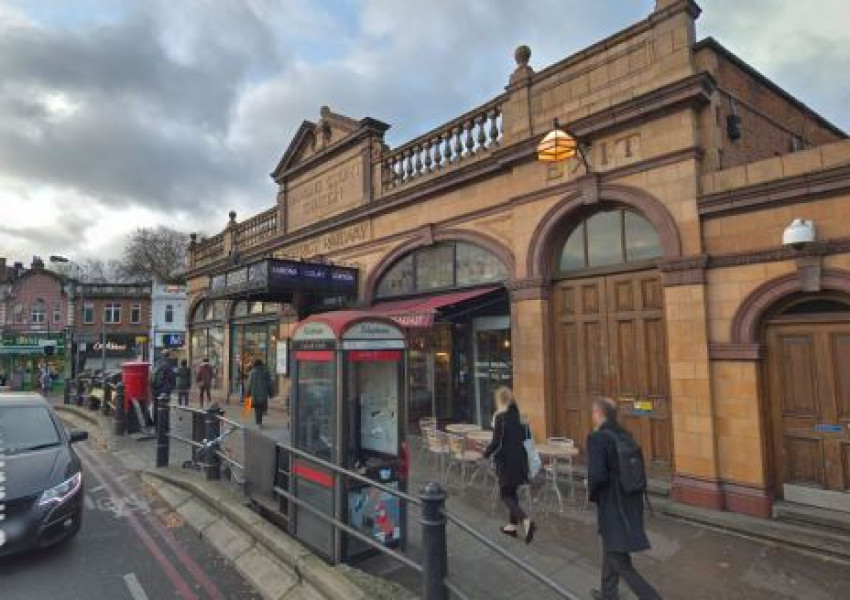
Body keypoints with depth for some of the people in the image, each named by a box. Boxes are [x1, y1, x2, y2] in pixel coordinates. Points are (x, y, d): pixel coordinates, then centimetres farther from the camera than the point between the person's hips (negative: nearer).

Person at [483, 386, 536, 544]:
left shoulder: (500, 416, -17)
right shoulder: (517, 415, 2)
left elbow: (496, 441, -17)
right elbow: (525, 435, 11)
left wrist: (486, 453, -4)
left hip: (506, 460, -7)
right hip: (520, 458, 7)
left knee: (505, 495, 4)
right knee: (512, 492, 20)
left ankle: (526, 521, -13)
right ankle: (512, 525, 28)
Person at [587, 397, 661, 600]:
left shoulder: (597, 438, -21)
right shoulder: (625, 435, 1)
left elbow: (597, 475, -27)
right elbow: (639, 469, 6)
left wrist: (591, 494, -8)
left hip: (613, 508, -8)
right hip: (632, 505, 9)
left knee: (621, 563, 5)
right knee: (610, 550, 26)